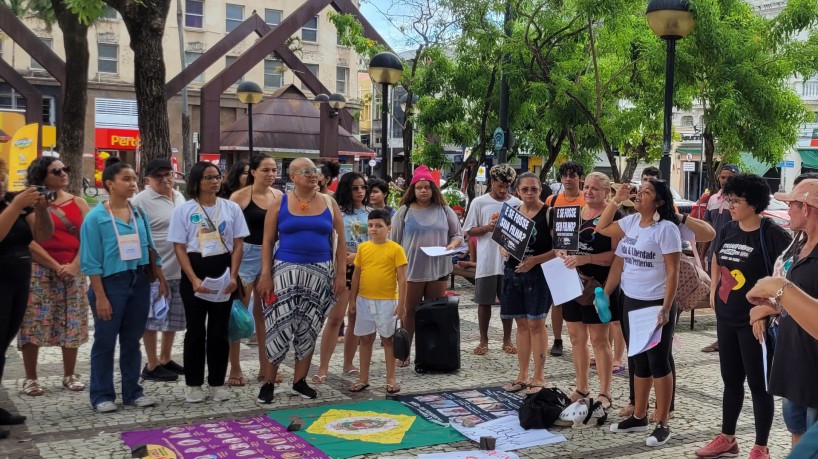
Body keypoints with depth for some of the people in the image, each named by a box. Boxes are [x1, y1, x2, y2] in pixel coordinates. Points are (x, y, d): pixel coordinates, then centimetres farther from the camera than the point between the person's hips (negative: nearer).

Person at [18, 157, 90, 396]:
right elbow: (30, 242, -10)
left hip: (73, 271, 3)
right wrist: (55, 266, -15)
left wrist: (74, 265, -11)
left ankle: (70, 375, 18)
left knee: (72, 323, 6)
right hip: (40, 271, -3)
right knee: (34, 323, -3)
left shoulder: (79, 203, 8)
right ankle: (31, 378, 8)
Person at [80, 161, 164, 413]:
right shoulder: (96, 217, -9)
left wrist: (160, 279, 9)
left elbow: (150, 249, 13)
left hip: (139, 282, 5)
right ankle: (102, 395, 16)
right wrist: (100, 296, -14)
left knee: (132, 340, 13)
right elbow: (91, 261, -10)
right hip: (111, 283, -4)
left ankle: (132, 391, 22)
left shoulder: (139, 213, 5)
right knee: (105, 342, 5)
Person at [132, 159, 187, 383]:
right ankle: (152, 366, 10)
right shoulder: (141, 201, -11)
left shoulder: (180, 197, 13)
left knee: (173, 317, 16)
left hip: (179, 270, 8)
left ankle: (165, 359, 30)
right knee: (153, 319, 0)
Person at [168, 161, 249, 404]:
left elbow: (238, 244, 4)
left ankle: (217, 383, 17)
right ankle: (193, 384, 16)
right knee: (195, 331, 5)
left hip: (223, 273, 2)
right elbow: (180, 248, -4)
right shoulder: (184, 210, -1)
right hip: (194, 273, -1)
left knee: (219, 331, 7)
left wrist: (233, 276, -9)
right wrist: (194, 279, -15)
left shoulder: (231, 208, 4)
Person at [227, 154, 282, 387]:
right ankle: (235, 369, 10)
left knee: (264, 313, 12)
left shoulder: (279, 197, 6)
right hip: (246, 255, -5)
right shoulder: (239, 197, -8)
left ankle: (265, 367, 21)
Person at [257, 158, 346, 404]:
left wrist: (341, 274, -1)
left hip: (319, 272, 2)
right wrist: (266, 274, -7)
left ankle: (300, 381, 19)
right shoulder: (280, 204, 1)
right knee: (279, 326, -5)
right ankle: (268, 382, 7)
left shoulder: (329, 203, 5)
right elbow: (268, 241, 1)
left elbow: (340, 241, 6)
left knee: (309, 327, 8)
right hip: (286, 270, -2)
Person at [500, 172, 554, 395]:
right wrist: (504, 251, -5)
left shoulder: (548, 213, -7)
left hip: (538, 274, -5)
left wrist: (535, 260, -20)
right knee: (522, 324, 11)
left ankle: (539, 377, 9)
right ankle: (522, 375, 20)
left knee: (536, 323, -1)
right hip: (513, 272, 5)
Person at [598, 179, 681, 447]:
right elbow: (601, 229, 19)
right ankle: (638, 417, 27)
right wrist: (616, 200, 9)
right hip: (630, 301, 7)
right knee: (639, 362, 16)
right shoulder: (631, 222, 6)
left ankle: (662, 424, 10)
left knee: (658, 364, 1)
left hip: (655, 304, -7)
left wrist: (666, 309, -22)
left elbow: (673, 272, -16)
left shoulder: (666, 228, -15)